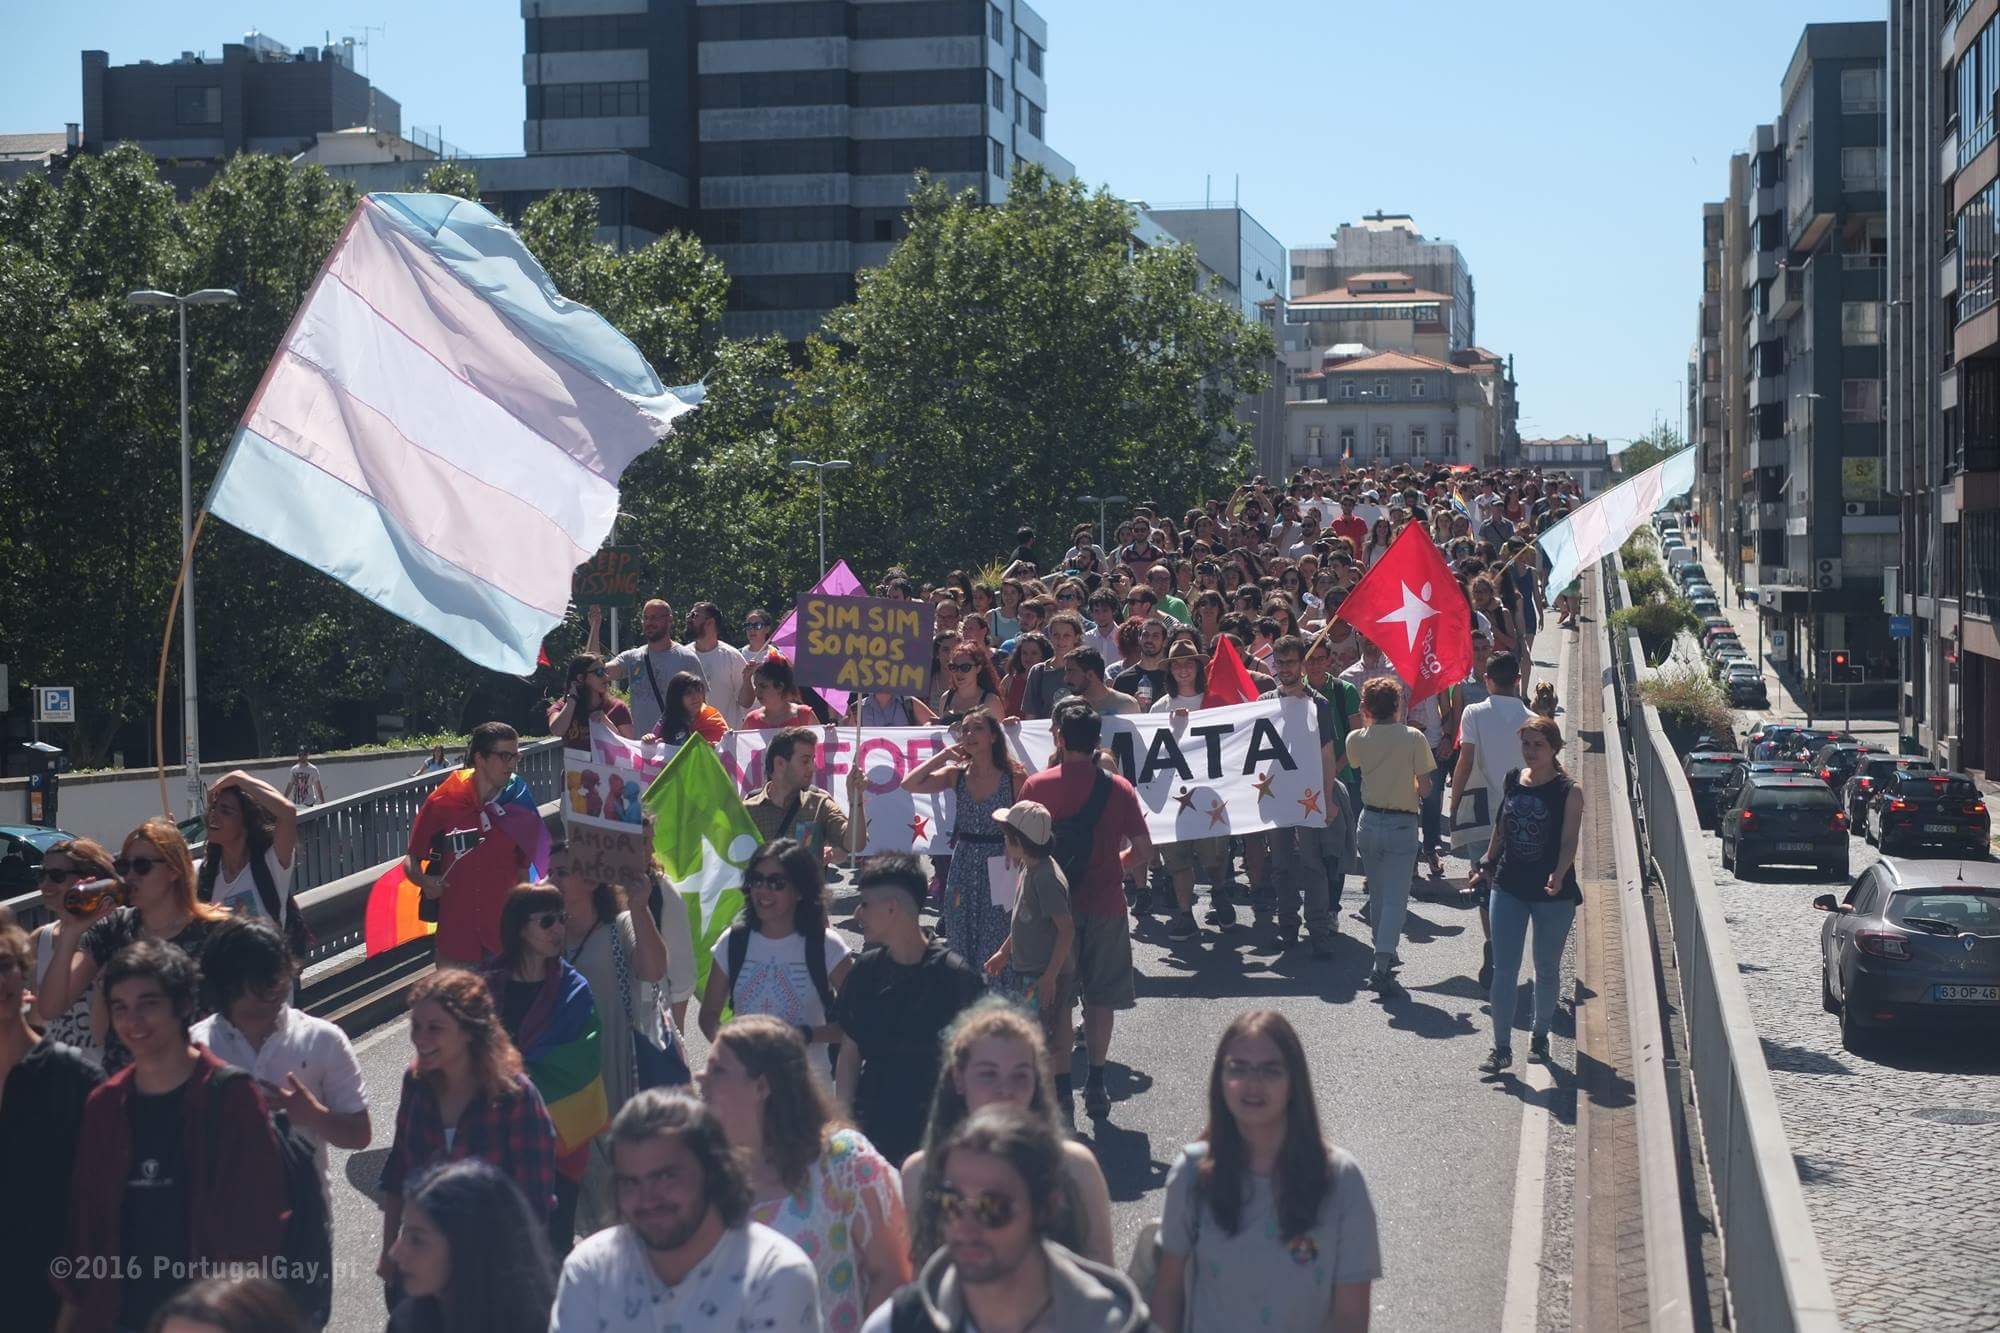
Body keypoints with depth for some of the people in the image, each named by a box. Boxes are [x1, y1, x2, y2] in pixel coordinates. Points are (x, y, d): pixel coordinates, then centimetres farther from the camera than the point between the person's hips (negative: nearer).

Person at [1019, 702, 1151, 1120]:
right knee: (1100, 997, 11)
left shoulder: (1037, 785, -6)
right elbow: (1143, 852, -3)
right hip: (1105, 904, 0)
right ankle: (1095, 1082, 11)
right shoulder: (1118, 788, -4)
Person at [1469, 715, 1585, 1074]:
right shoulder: (1512, 781, 3)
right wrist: (1487, 865, 20)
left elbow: (1569, 841, -15)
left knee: (1547, 971, 13)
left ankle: (1539, 1035, 32)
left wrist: (1558, 876, -30)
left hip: (1553, 895, -3)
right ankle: (1502, 1047, 1)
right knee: (1503, 970, -3)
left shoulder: (1568, 791, -10)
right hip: (1509, 887, 3)